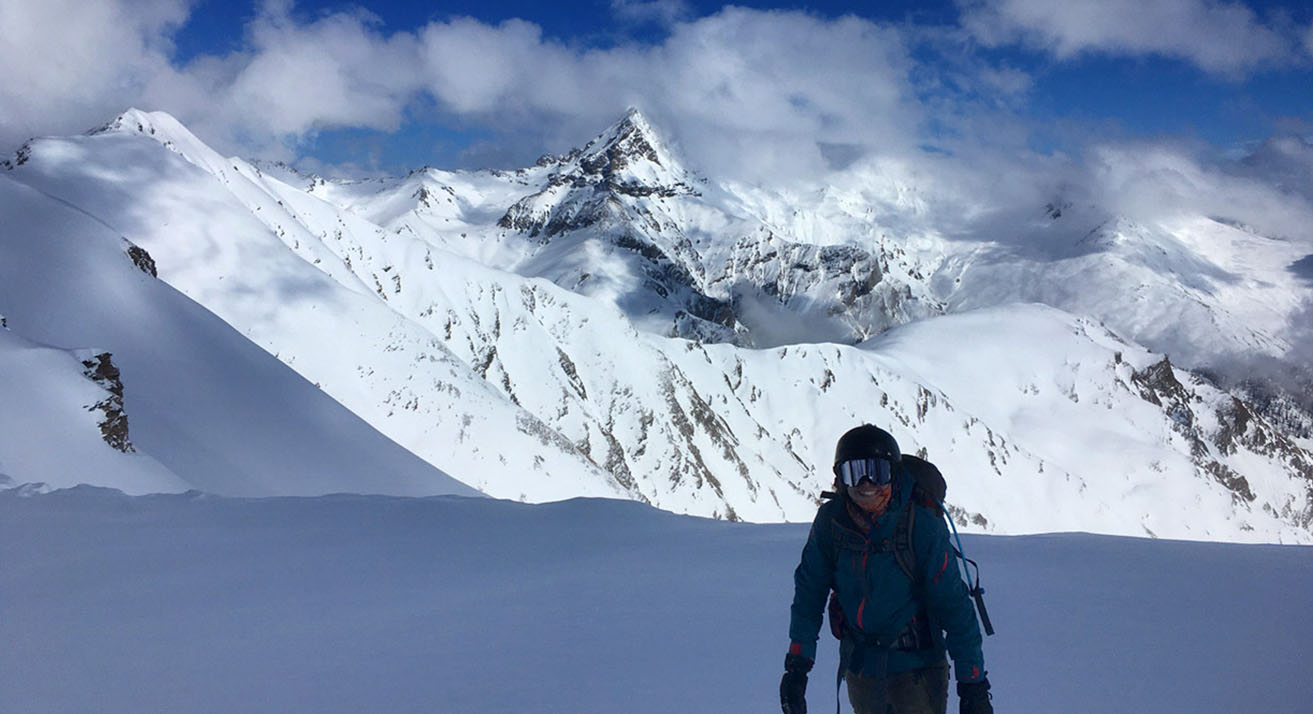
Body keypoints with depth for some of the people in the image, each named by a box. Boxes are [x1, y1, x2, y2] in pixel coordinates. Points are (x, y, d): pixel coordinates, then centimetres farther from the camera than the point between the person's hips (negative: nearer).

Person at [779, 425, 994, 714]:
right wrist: (797, 664, -1)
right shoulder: (831, 520, -7)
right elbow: (809, 591, 3)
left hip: (915, 666, -4)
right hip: (859, 665, 4)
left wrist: (973, 685, -13)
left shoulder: (922, 526, -18)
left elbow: (953, 605, -14)